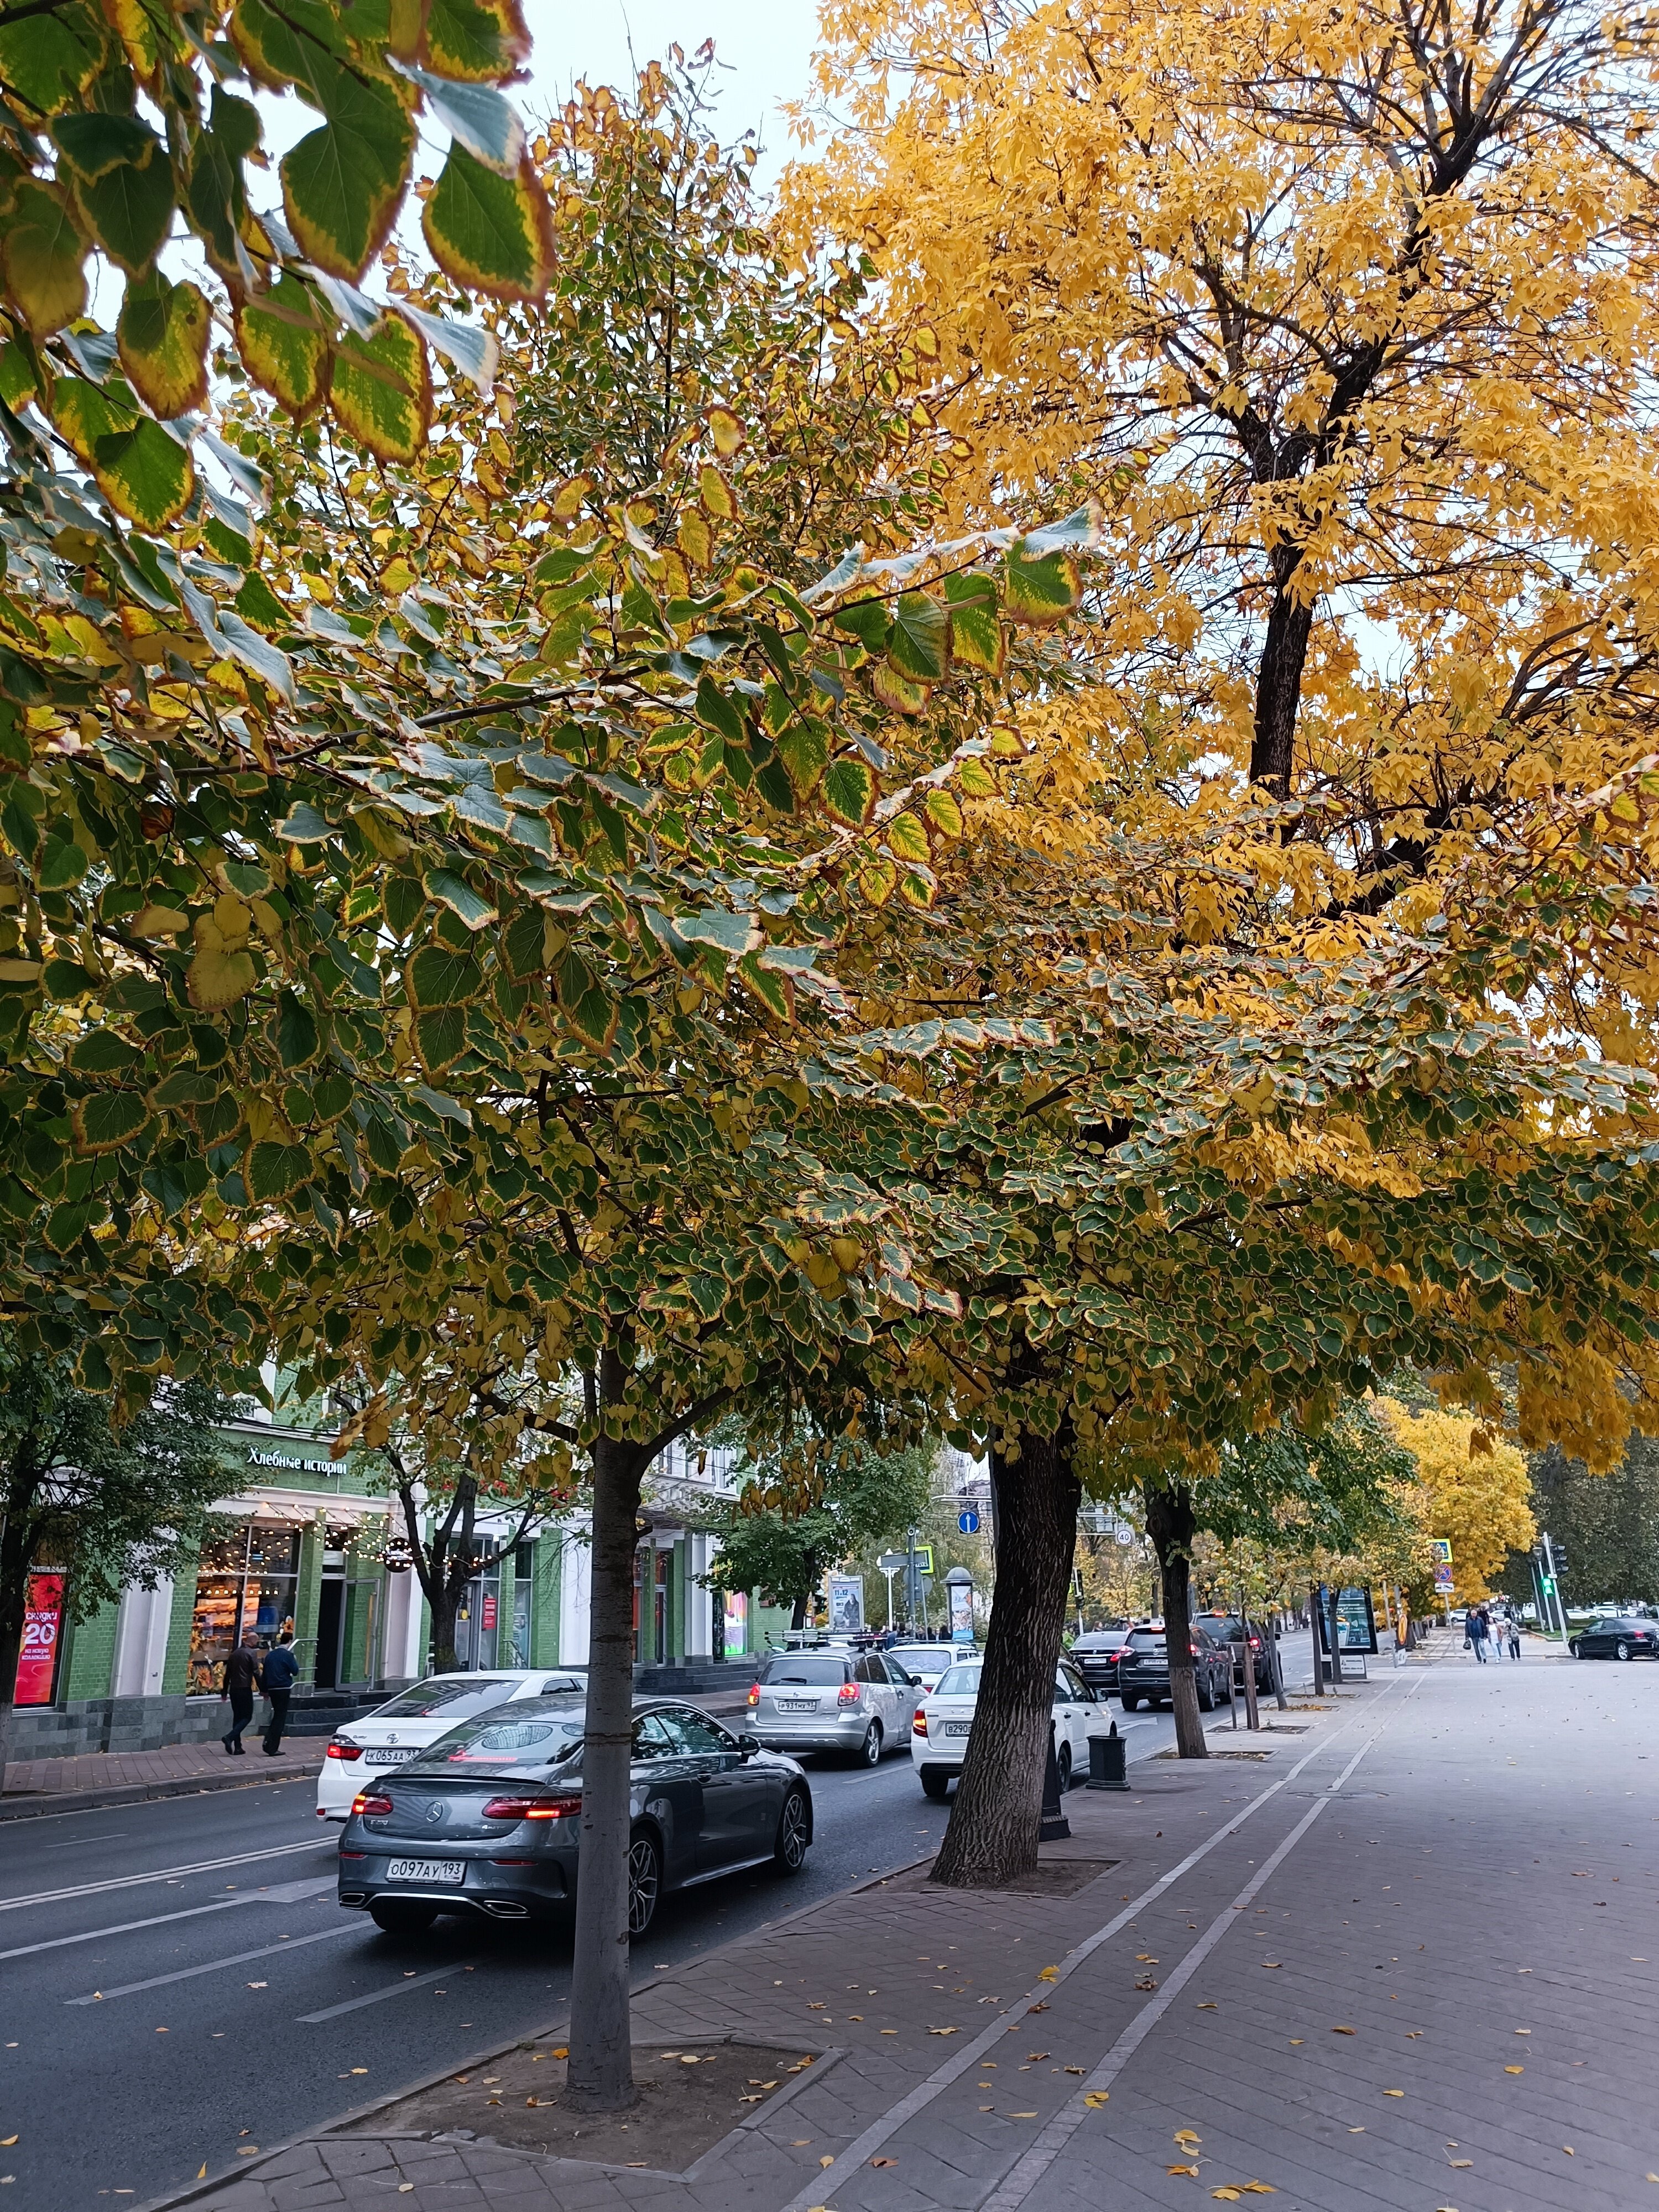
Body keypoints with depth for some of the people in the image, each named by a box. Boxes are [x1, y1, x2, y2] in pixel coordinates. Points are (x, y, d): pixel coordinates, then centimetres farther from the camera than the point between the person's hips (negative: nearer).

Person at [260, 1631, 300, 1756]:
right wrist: (295, 1660, 6)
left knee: (277, 1716, 19)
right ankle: (272, 1749, -3)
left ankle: (268, 1741, 8)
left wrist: (265, 1690, 22)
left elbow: (264, 1674, 15)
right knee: (280, 1718, -1)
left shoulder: (270, 1655, 11)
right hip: (283, 1689, -7)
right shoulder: (287, 1655, -10)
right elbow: (295, 1671, -9)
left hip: (272, 1689, 7)